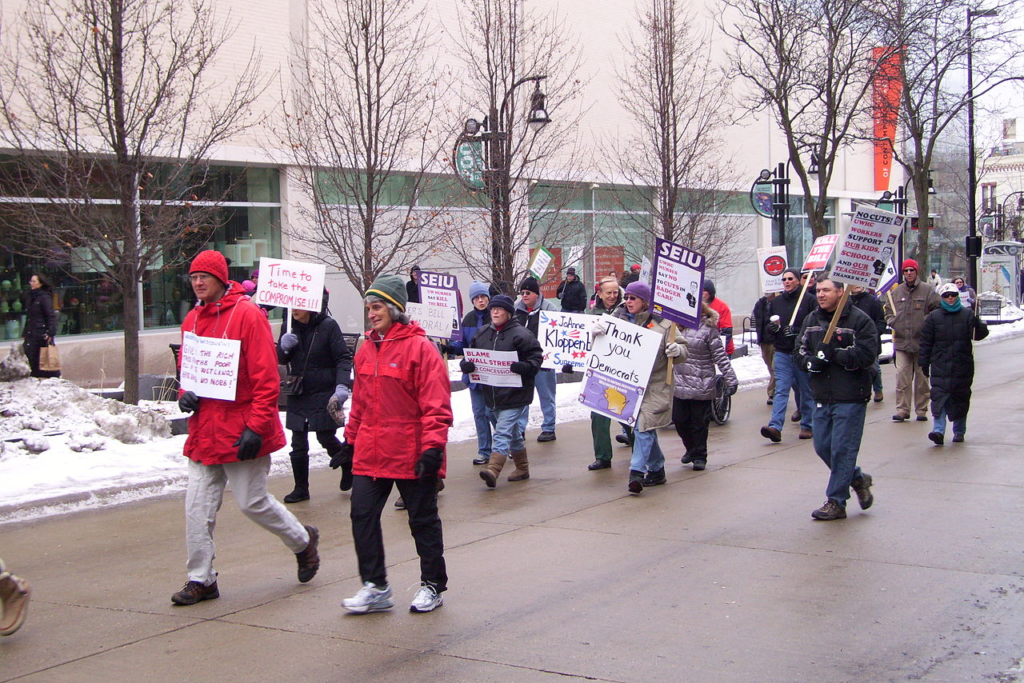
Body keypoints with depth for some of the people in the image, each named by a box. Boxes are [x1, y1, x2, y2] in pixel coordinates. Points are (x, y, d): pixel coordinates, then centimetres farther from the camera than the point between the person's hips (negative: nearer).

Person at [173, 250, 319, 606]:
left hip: (241, 434, -6)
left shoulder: (247, 315, -11)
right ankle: (201, 579, 14)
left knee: (253, 502, 3)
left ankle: (303, 541, 29)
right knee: (198, 507, 3)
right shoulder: (192, 319, 10)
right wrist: (185, 395, 1)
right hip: (204, 431, 6)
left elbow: (266, 377, -15)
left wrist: (256, 426, -19)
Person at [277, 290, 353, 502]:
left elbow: (343, 358, -12)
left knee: (326, 438, 3)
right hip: (298, 395, 5)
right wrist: (283, 347, -14)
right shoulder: (291, 327, 4)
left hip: (324, 395, -5)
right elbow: (281, 360, 10)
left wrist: (342, 385, -26)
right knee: (298, 443, 6)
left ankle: (348, 466, 31)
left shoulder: (328, 326, -11)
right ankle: (301, 488, 16)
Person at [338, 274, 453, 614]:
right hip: (370, 452, 6)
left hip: (411, 454, -6)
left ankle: (433, 585, 22)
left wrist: (432, 447, -19)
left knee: (423, 519, 7)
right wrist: (351, 441, 18)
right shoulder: (366, 349, 10)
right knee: (362, 514, 1)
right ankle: (375, 587, 12)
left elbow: (436, 404, -14)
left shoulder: (419, 347, -11)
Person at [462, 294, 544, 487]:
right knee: (513, 433, 19)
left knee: (503, 432, -14)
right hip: (491, 394, 7)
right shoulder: (482, 333, 9)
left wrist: (524, 367, -28)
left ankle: (493, 469, -22)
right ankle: (522, 468, 31)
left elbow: (536, 357, -9)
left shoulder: (520, 334, -9)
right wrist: (466, 364, -8)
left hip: (514, 394, -7)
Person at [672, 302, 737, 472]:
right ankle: (691, 448, 32)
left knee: (699, 423, 4)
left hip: (701, 386, -5)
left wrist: (731, 379, -10)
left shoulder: (708, 328, -7)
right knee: (680, 420, 8)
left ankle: (699, 456, 19)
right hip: (680, 384, 5)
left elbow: (720, 356, -8)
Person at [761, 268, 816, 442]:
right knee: (781, 390, -6)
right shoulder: (775, 302, 12)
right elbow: (767, 326, 17)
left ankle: (807, 426, 19)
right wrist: (771, 328, -5)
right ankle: (775, 427, -16)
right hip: (783, 354, 3)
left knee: (806, 390, 7)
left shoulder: (809, 300, -3)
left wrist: (796, 330, -18)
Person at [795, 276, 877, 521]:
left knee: (842, 448, -4)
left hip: (850, 397, -7)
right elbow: (800, 354, 11)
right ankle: (858, 479, 33)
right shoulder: (812, 320, 12)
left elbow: (866, 355, -16)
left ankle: (836, 502, 5)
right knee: (823, 447, 11)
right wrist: (810, 361, -12)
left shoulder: (859, 320, -8)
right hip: (822, 397, 7)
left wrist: (832, 353, -20)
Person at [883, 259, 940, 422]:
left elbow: (937, 310, -2)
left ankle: (921, 410, 14)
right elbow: (888, 311, 18)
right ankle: (902, 409, 1)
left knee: (922, 377, 5)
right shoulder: (896, 292, 10)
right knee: (902, 376, -3)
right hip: (901, 341, 2)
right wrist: (892, 321, 0)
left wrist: (926, 323, -14)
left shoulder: (927, 290, 0)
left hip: (922, 341, -2)